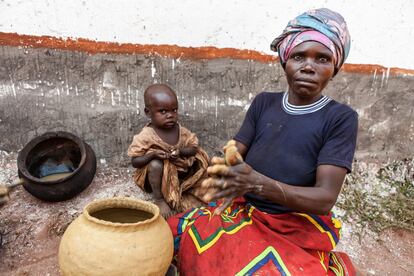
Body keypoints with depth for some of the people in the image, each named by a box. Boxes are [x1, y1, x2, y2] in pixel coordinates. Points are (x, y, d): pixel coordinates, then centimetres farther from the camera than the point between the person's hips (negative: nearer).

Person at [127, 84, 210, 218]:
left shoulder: (181, 131, -7)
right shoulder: (146, 136, -20)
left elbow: (194, 148, -6)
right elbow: (134, 162, -17)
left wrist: (181, 151, -27)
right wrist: (153, 155, -35)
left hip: (178, 172, 5)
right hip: (156, 176, -4)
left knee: (201, 160, -7)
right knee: (156, 164, -35)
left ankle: (188, 192, 10)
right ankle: (159, 199, -12)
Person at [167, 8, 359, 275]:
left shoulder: (341, 118, -9)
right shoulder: (263, 103, 3)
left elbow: (325, 198, -17)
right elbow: (234, 157, -1)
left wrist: (257, 183, -33)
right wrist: (226, 175, -26)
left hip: (300, 232, -3)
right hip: (244, 213, 4)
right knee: (172, 234, -7)